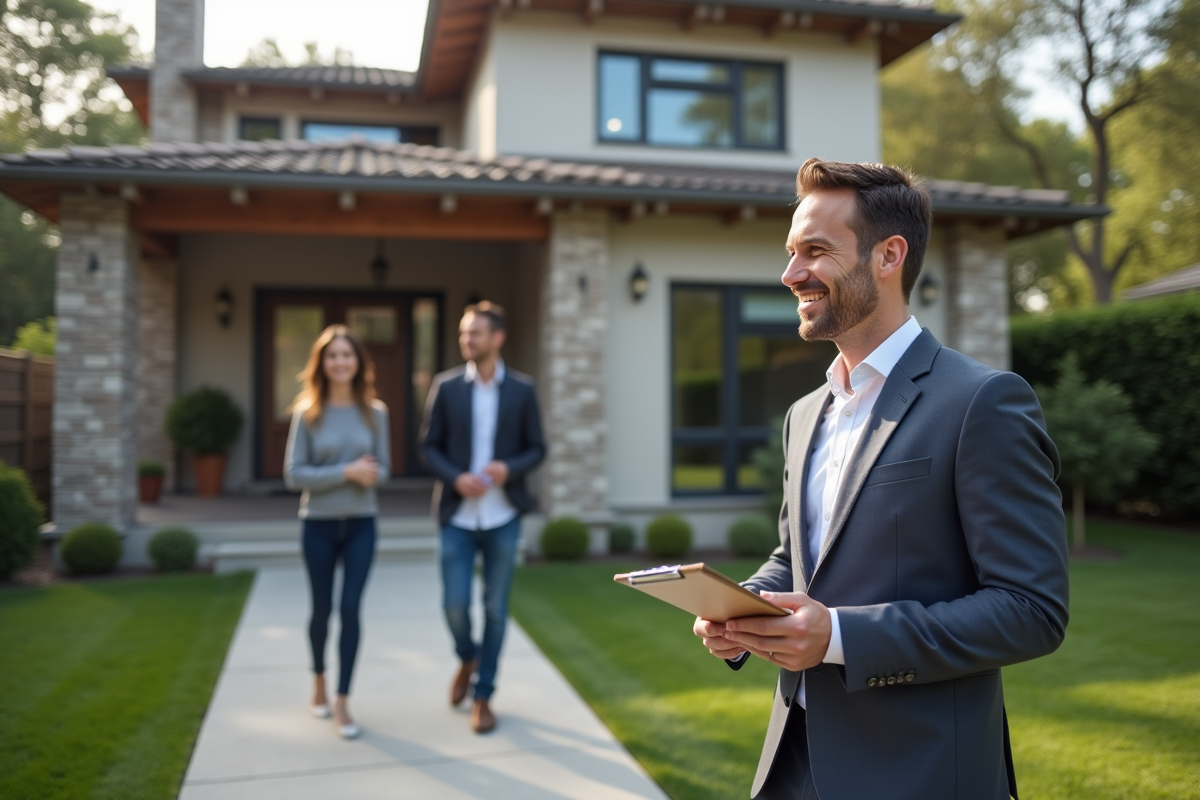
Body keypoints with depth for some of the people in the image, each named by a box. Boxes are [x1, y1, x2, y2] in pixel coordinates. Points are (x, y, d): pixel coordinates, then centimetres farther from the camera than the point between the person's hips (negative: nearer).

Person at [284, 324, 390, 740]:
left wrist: (371, 474, -20)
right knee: (322, 609, 13)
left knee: (350, 608, -4)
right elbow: (293, 474, -9)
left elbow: (382, 467, 4)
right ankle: (319, 681, 39)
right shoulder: (307, 412, -6)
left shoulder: (375, 411, -1)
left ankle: (343, 702, 9)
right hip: (318, 524, 0)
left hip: (361, 523, 1)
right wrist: (346, 472, -20)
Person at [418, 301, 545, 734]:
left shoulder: (522, 390, 0)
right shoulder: (446, 386, 0)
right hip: (457, 516, 0)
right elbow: (428, 446, 2)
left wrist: (510, 468, -17)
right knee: (454, 605, -1)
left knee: (496, 609, 7)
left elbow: (537, 449, 3)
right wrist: (456, 477, -16)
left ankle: (484, 695, 24)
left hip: (503, 517, 0)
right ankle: (467, 659, 33)